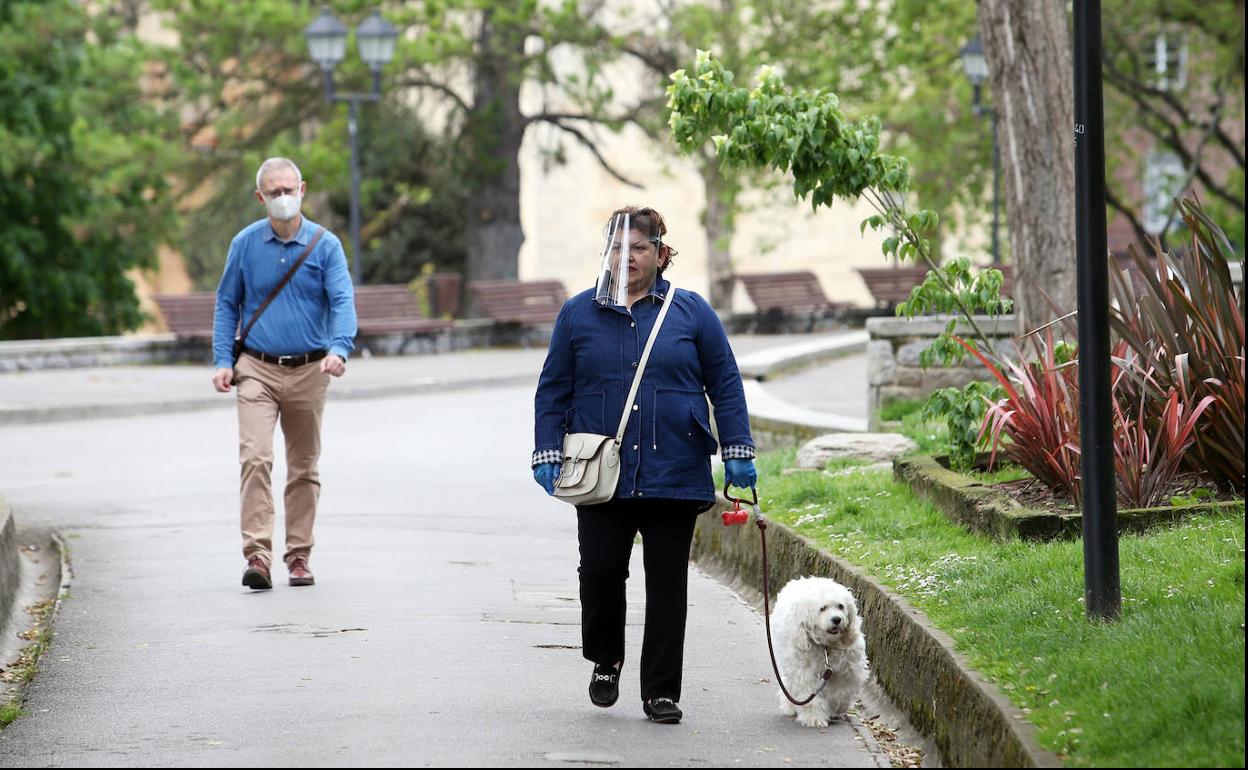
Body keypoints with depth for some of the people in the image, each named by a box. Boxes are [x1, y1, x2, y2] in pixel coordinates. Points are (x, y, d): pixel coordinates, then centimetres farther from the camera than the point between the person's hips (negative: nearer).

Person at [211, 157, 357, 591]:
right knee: (255, 458, -16)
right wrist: (222, 361, 0)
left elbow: (342, 301, -10)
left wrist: (340, 348, -28)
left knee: (303, 467, 9)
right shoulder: (245, 244, 3)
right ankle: (257, 555, -19)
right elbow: (227, 304, 10)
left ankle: (299, 556, 19)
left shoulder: (325, 245, -1)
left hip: (308, 372, 1)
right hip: (257, 370, 0)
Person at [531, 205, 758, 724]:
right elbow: (554, 390, 10)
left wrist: (738, 451, 1)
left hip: (675, 475, 0)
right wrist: (548, 454, 1)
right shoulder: (578, 313, 7)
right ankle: (605, 661, 20)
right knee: (600, 569, -7)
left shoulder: (691, 312, 5)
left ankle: (661, 691, 10)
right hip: (601, 476, 0)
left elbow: (725, 385, 7)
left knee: (667, 583, 2)